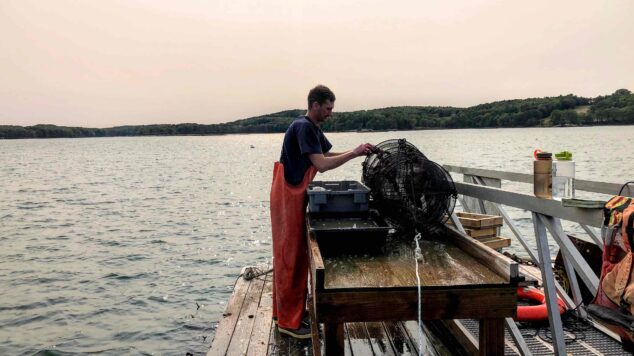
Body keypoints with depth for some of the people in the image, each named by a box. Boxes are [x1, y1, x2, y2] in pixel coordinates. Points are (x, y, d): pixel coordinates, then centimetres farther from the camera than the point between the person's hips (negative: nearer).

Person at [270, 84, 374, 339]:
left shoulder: (313, 129, 13)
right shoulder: (303, 127, -18)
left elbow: (329, 154, 17)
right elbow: (322, 164, -25)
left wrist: (358, 151, 4)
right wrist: (354, 154, -18)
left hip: (296, 195, 10)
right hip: (288, 196, -10)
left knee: (296, 253, 15)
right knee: (290, 255, -4)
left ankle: (286, 309, 27)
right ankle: (288, 320, 5)